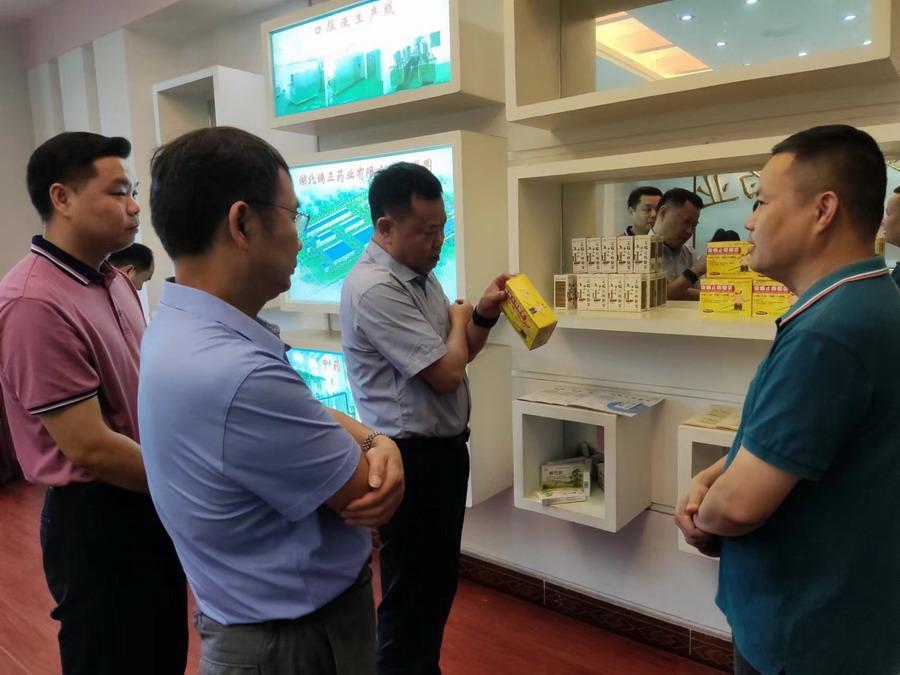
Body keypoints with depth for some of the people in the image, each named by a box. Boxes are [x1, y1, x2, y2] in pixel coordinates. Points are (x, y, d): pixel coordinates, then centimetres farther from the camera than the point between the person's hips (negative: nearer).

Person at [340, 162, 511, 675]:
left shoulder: (422, 275, 8)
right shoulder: (374, 289, -23)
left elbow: (459, 354, 16)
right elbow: (446, 372, -25)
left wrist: (484, 315, -2)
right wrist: (459, 321, -6)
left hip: (444, 449, 10)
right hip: (412, 459, -10)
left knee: (439, 580, 23)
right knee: (412, 593, 8)